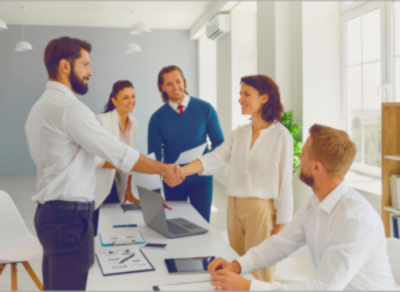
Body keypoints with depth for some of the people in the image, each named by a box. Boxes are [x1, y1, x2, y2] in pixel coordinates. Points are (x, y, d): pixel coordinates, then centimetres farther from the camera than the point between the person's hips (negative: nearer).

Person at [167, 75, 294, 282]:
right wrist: (182, 171, -20)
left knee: (258, 273, 3)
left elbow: (285, 182, -7)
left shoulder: (281, 136, -7)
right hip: (234, 206, 6)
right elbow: (216, 158, -5)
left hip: (261, 209, -5)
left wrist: (281, 223, -6)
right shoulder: (239, 133, 8)